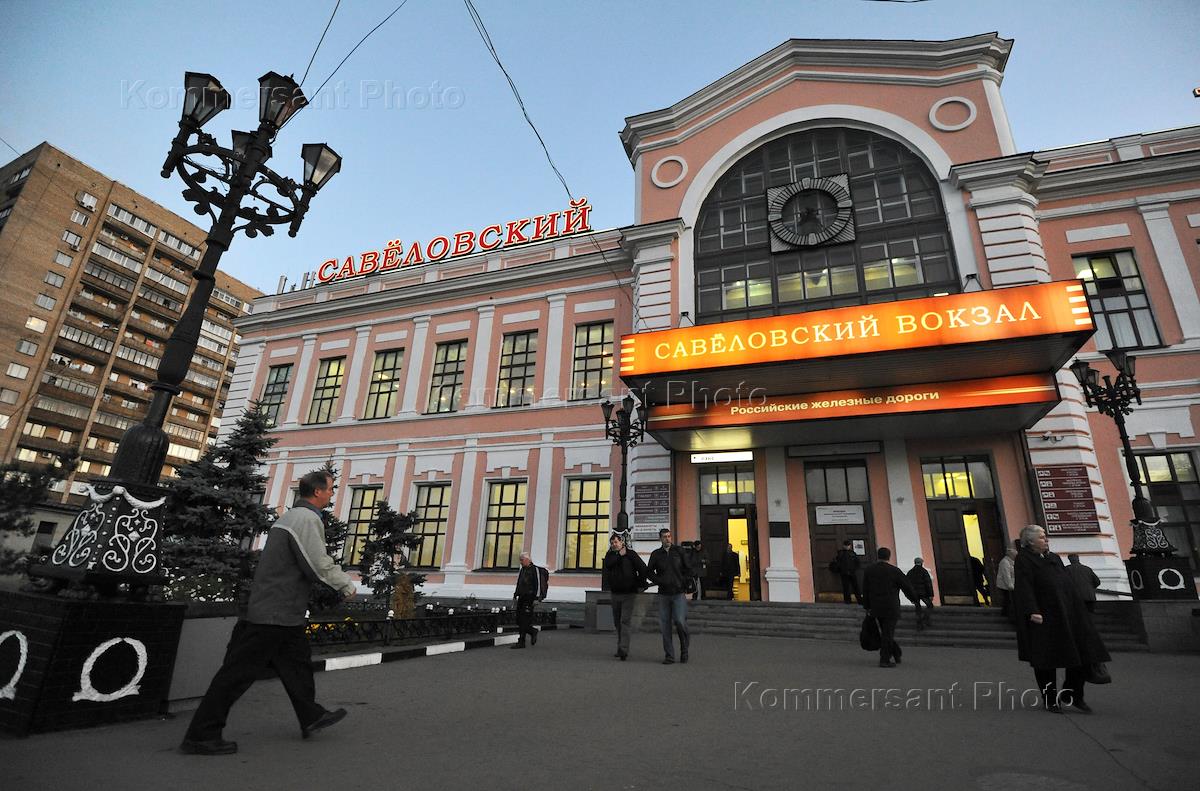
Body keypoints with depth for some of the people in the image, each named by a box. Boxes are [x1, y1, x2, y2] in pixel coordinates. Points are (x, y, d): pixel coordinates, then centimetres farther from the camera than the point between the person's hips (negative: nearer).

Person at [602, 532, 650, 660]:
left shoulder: (630, 554, -3)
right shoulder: (610, 555, 9)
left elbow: (643, 568, -2)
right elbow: (608, 564, -13)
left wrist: (641, 583, 1)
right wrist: (619, 555, -14)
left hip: (629, 593, -5)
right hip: (615, 593, 5)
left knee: (625, 621, -12)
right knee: (617, 622, 11)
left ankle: (623, 649, -17)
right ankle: (620, 648, 22)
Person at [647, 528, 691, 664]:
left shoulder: (678, 551, 3)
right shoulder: (656, 554, 6)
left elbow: (687, 568, 9)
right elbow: (649, 571, 11)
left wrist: (684, 582, 1)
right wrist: (659, 581, -3)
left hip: (679, 593, -2)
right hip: (663, 594, 2)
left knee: (680, 621, -13)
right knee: (665, 625, 3)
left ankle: (684, 650, 11)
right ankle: (669, 656, 13)